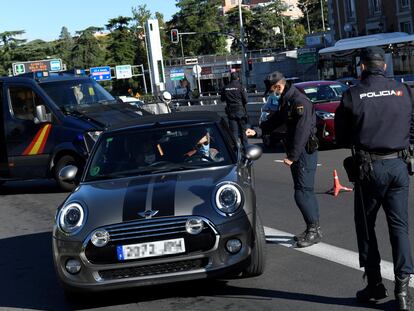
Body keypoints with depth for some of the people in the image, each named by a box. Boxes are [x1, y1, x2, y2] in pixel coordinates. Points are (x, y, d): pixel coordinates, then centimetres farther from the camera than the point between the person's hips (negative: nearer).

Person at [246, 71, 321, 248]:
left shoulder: (300, 102, -18)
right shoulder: (286, 102, 14)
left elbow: (302, 132, -23)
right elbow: (275, 120, 17)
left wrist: (292, 157, -21)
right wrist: (257, 131, 1)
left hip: (305, 152, -10)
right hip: (297, 153, 10)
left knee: (302, 193, -9)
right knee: (306, 192, 14)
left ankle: (314, 230, 0)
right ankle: (313, 229, 22)